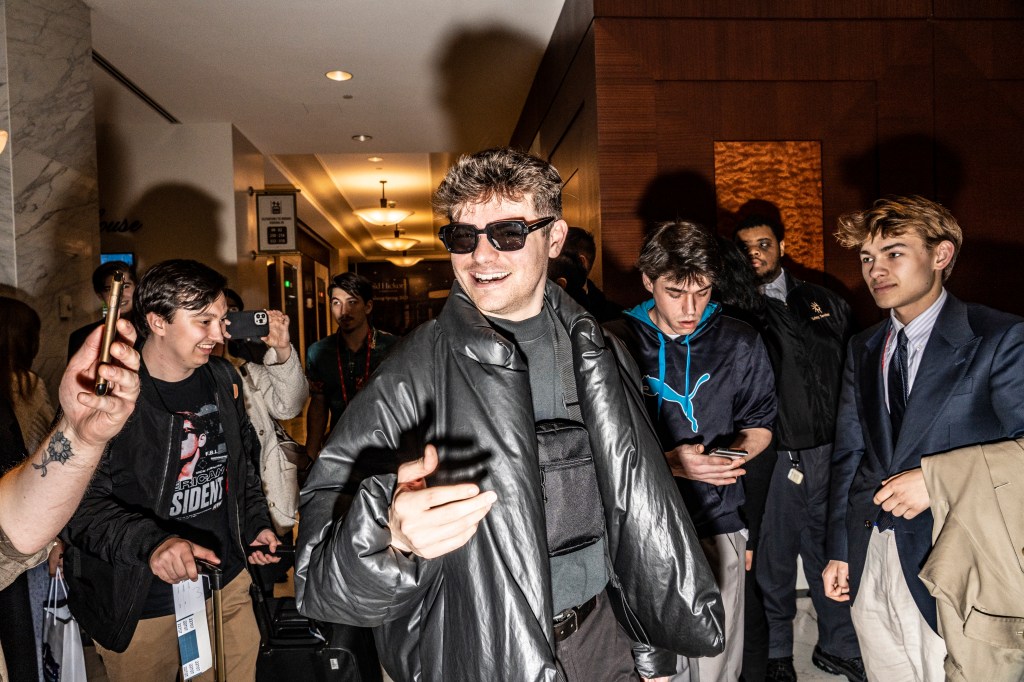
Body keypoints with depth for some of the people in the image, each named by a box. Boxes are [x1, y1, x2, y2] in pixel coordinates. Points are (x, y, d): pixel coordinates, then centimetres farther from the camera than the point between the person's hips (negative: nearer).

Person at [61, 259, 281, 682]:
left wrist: (256, 523, 7)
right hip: (139, 606, -5)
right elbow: (81, 502, -21)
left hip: (227, 585, 5)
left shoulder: (223, 379, 4)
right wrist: (150, 542, -36)